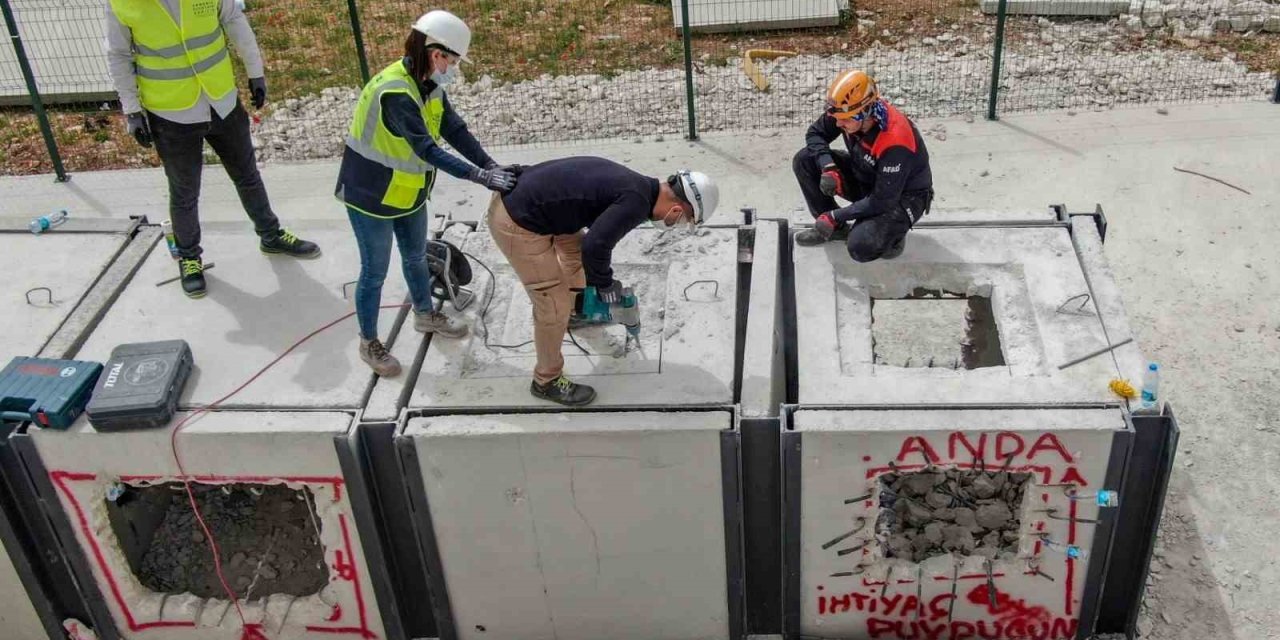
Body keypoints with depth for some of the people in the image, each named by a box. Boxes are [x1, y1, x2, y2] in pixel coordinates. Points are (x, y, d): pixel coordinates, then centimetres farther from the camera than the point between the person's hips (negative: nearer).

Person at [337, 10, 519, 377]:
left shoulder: (429, 85, -5)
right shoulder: (395, 93, -33)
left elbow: (455, 131, -7)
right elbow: (428, 150, -36)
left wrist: (492, 168, -17)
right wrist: (481, 177, -35)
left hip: (409, 191, 8)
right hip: (372, 197, -8)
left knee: (416, 257, 25)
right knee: (375, 272, 7)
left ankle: (425, 316, 49)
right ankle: (368, 344, 26)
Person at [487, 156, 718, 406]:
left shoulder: (633, 184, 11)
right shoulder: (636, 202, -19)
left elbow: (599, 232, 24)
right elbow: (596, 245, -26)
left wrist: (598, 281, 29)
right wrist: (606, 285, -7)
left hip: (517, 194, 10)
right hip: (517, 224, -10)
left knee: (575, 247, 33)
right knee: (555, 306, 1)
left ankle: (577, 311, 59)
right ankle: (547, 381, 21)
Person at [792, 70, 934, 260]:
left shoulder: (894, 142, -37)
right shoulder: (847, 110, -18)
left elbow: (882, 202, -30)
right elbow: (815, 134, 0)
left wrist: (835, 216, -25)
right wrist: (828, 168, -19)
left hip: (903, 196, -7)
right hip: (865, 179, 7)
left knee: (861, 247, -32)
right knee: (805, 160, -9)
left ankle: (891, 234, 5)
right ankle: (836, 228, 6)